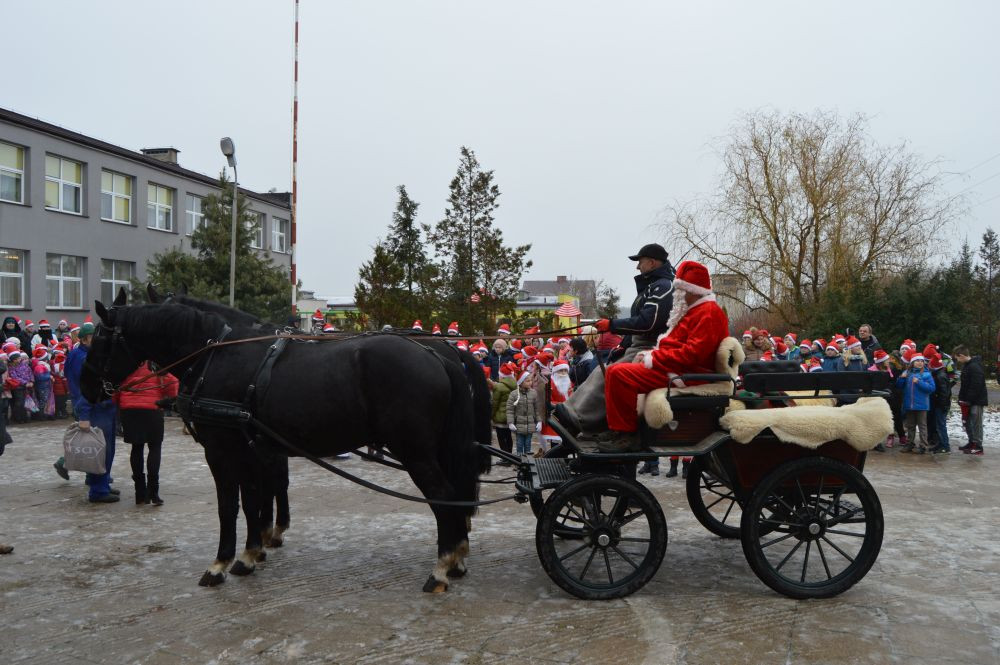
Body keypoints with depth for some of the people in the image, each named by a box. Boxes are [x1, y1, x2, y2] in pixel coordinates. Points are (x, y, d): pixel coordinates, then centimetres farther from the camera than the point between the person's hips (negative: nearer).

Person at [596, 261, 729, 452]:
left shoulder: (708, 312, -12)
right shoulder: (695, 310, 23)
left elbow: (692, 353, -23)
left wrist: (653, 359, -18)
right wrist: (651, 354, 7)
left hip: (685, 375, -11)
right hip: (678, 370, 11)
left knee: (619, 373, -23)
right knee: (615, 370, 14)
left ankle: (626, 434, -17)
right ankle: (617, 429, 9)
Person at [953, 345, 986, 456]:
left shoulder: (974, 367, -20)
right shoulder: (967, 365, 12)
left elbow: (976, 386, -24)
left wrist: (967, 400, -20)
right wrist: (962, 398, 10)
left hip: (977, 401, -10)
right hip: (969, 401, 10)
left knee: (976, 423, -4)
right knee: (967, 422, 17)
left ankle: (978, 447, 2)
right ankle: (972, 443, 27)